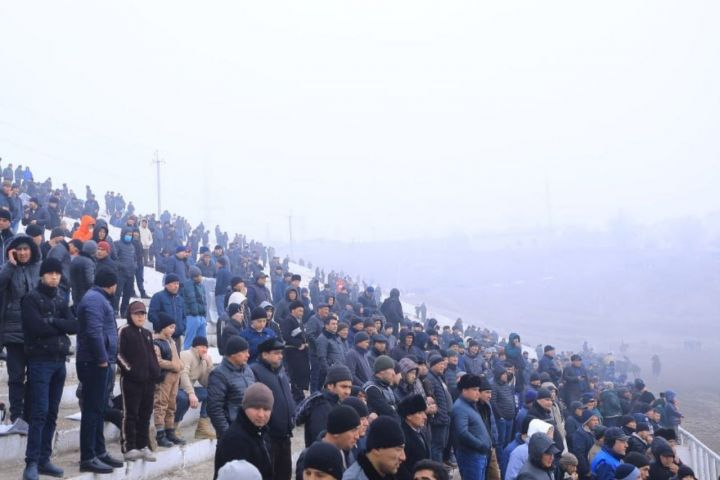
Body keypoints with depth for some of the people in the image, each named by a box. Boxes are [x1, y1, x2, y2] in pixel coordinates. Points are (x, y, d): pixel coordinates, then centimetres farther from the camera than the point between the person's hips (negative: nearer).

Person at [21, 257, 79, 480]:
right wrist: (60, 325, -4)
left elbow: (74, 326, 2)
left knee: (52, 413, 7)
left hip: (59, 361, 6)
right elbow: (37, 327, -16)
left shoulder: (61, 300, 15)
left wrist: (52, 321, -10)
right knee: (40, 412, -10)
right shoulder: (31, 298, -3)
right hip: (40, 361, -6)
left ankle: (44, 459, 13)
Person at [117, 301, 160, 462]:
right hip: (130, 379, -7)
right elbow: (119, 354, -11)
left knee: (145, 414, 10)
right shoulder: (124, 331, -4)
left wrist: (156, 371, 10)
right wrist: (130, 370, -16)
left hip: (148, 380, 7)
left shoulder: (147, 333, 19)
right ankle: (129, 447, -2)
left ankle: (143, 446, 16)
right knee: (130, 414, -4)